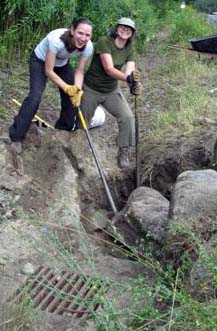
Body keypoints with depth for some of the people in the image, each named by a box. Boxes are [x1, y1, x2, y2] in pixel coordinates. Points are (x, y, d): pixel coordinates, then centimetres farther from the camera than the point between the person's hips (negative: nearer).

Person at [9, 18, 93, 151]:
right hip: (40, 61, -5)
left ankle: (65, 128, 25)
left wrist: (77, 89, -32)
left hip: (62, 64, 5)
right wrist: (67, 88, -38)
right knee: (35, 96, -19)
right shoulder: (56, 40, -42)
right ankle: (16, 136, -9)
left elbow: (79, 71, -16)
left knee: (74, 96, -1)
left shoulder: (88, 47, -27)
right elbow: (48, 71, -33)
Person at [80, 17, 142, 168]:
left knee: (128, 117, -15)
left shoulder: (130, 49, -5)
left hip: (111, 90, 4)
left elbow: (130, 71, -18)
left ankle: (123, 152, 1)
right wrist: (128, 77, -46)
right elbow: (109, 69, -30)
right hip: (91, 89, -3)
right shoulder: (104, 42, -21)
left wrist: (134, 85, -41)